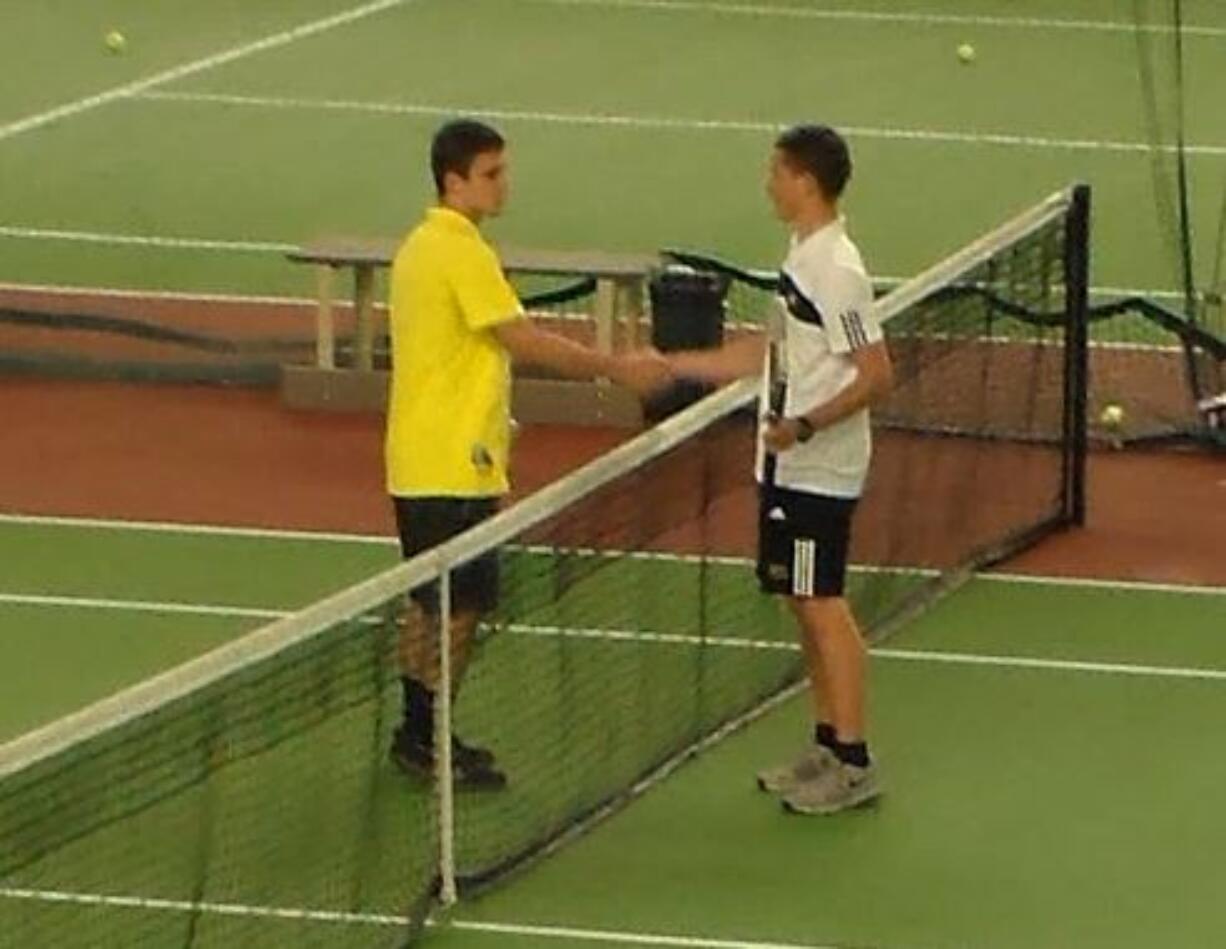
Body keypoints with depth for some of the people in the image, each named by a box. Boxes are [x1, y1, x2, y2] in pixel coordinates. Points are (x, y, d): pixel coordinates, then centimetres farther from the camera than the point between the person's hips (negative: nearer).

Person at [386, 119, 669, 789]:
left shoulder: (423, 245, 13)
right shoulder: (462, 253, -17)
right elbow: (528, 342, -20)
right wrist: (618, 369, -14)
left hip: (419, 462, 10)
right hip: (454, 466, -10)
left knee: (432, 602, 16)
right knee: (462, 603, -3)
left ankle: (418, 736, 22)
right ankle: (428, 741, 2)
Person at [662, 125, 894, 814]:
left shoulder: (836, 269, -19)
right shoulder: (803, 258, 10)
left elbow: (877, 375, -22)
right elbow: (774, 353, 22)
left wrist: (805, 425, -28)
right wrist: (670, 365, 24)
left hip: (819, 469, -9)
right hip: (790, 467, 9)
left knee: (824, 606, -6)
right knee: (806, 604, 14)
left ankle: (854, 763, -1)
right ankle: (827, 746, 22)